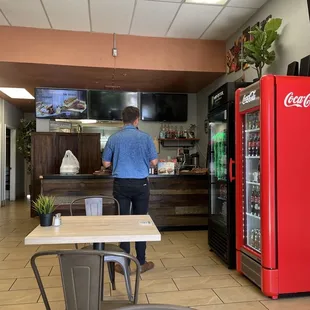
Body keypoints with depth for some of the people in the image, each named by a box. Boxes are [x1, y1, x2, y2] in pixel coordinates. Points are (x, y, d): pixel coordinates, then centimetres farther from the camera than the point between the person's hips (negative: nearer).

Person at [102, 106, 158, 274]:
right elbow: (154, 162, -1)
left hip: (121, 184, 1)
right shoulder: (145, 137, -4)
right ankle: (141, 262, 18)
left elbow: (106, 163, 3)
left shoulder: (114, 138, -1)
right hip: (140, 184, 0)